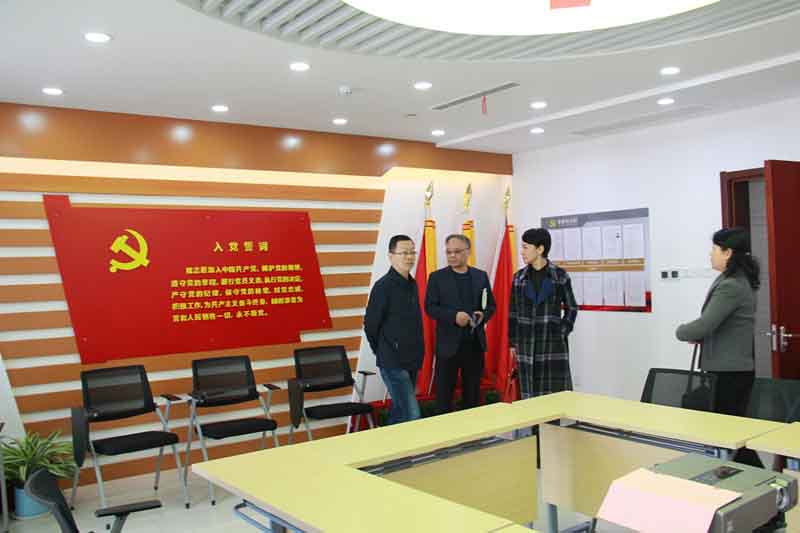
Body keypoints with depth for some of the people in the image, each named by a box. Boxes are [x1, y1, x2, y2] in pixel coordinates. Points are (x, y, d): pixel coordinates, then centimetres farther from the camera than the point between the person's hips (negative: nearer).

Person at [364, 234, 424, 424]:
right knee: (411, 416, -10)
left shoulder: (412, 284, 10)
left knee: (399, 412, 15)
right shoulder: (383, 286, -14)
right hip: (393, 362, -8)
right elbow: (370, 325, -10)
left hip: (412, 361, 8)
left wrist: (417, 353, 13)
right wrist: (384, 353, 1)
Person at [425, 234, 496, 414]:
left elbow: (491, 305, 12)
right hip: (448, 343, -3)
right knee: (444, 392, 3)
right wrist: (454, 316, -20)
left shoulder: (481, 276, 8)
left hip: (475, 343, 3)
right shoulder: (437, 277, -1)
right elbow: (430, 307, -6)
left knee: (473, 392, 12)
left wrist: (483, 316, -11)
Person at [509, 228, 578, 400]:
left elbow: (571, 308, 7)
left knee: (557, 392, -1)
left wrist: (563, 333, -3)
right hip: (526, 344, 2)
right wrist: (512, 342, 7)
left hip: (554, 343, -2)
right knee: (529, 394, 4)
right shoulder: (519, 278, 6)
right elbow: (513, 313, 9)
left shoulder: (560, 275, -1)